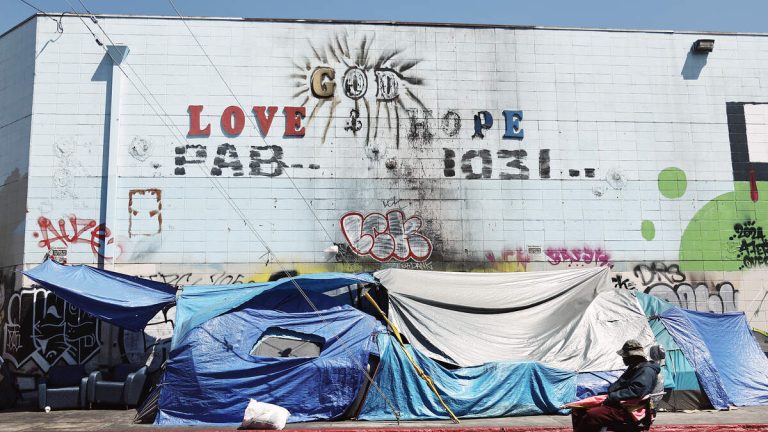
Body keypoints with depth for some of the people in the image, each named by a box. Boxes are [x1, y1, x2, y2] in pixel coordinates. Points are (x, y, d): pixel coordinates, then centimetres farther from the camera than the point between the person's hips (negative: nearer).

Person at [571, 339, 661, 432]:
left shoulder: (647, 371, -12)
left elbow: (636, 391, -27)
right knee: (578, 410, 3)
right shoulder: (634, 368, 21)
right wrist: (608, 395, 10)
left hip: (625, 410, -11)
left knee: (591, 415, -32)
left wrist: (612, 397, -21)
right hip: (614, 403, 11)